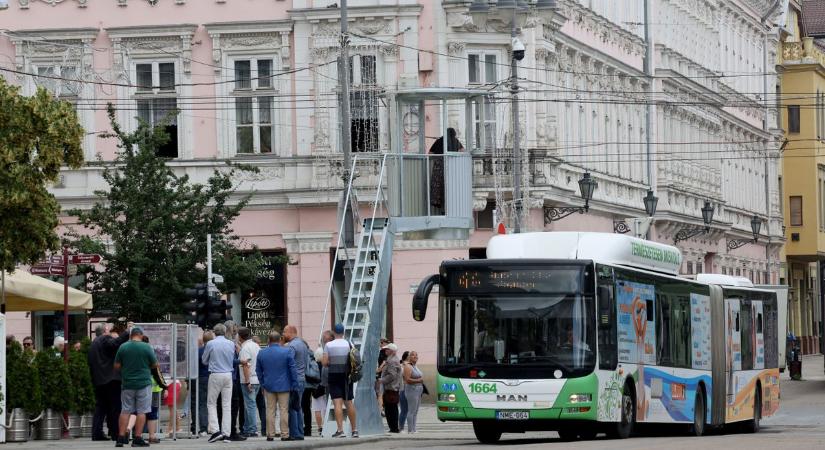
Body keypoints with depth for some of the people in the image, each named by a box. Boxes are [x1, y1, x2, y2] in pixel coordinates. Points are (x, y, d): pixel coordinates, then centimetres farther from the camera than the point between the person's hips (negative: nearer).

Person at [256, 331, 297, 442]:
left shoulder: (261, 353, 1)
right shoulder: (287, 352, -9)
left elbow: (258, 370, 10)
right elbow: (293, 369, -7)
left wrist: (263, 384, 19)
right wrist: (294, 384, 1)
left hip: (269, 386, 3)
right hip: (284, 386, -3)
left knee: (270, 411, 7)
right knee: (284, 410, 1)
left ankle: (270, 434, 7)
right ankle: (285, 434, 0)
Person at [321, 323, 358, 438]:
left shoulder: (329, 345, -5)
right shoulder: (349, 344, 2)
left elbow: (324, 362, -9)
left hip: (334, 376, -3)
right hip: (346, 376, 3)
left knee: (337, 403, -7)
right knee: (349, 402, 13)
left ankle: (340, 430, -16)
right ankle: (354, 429, 17)